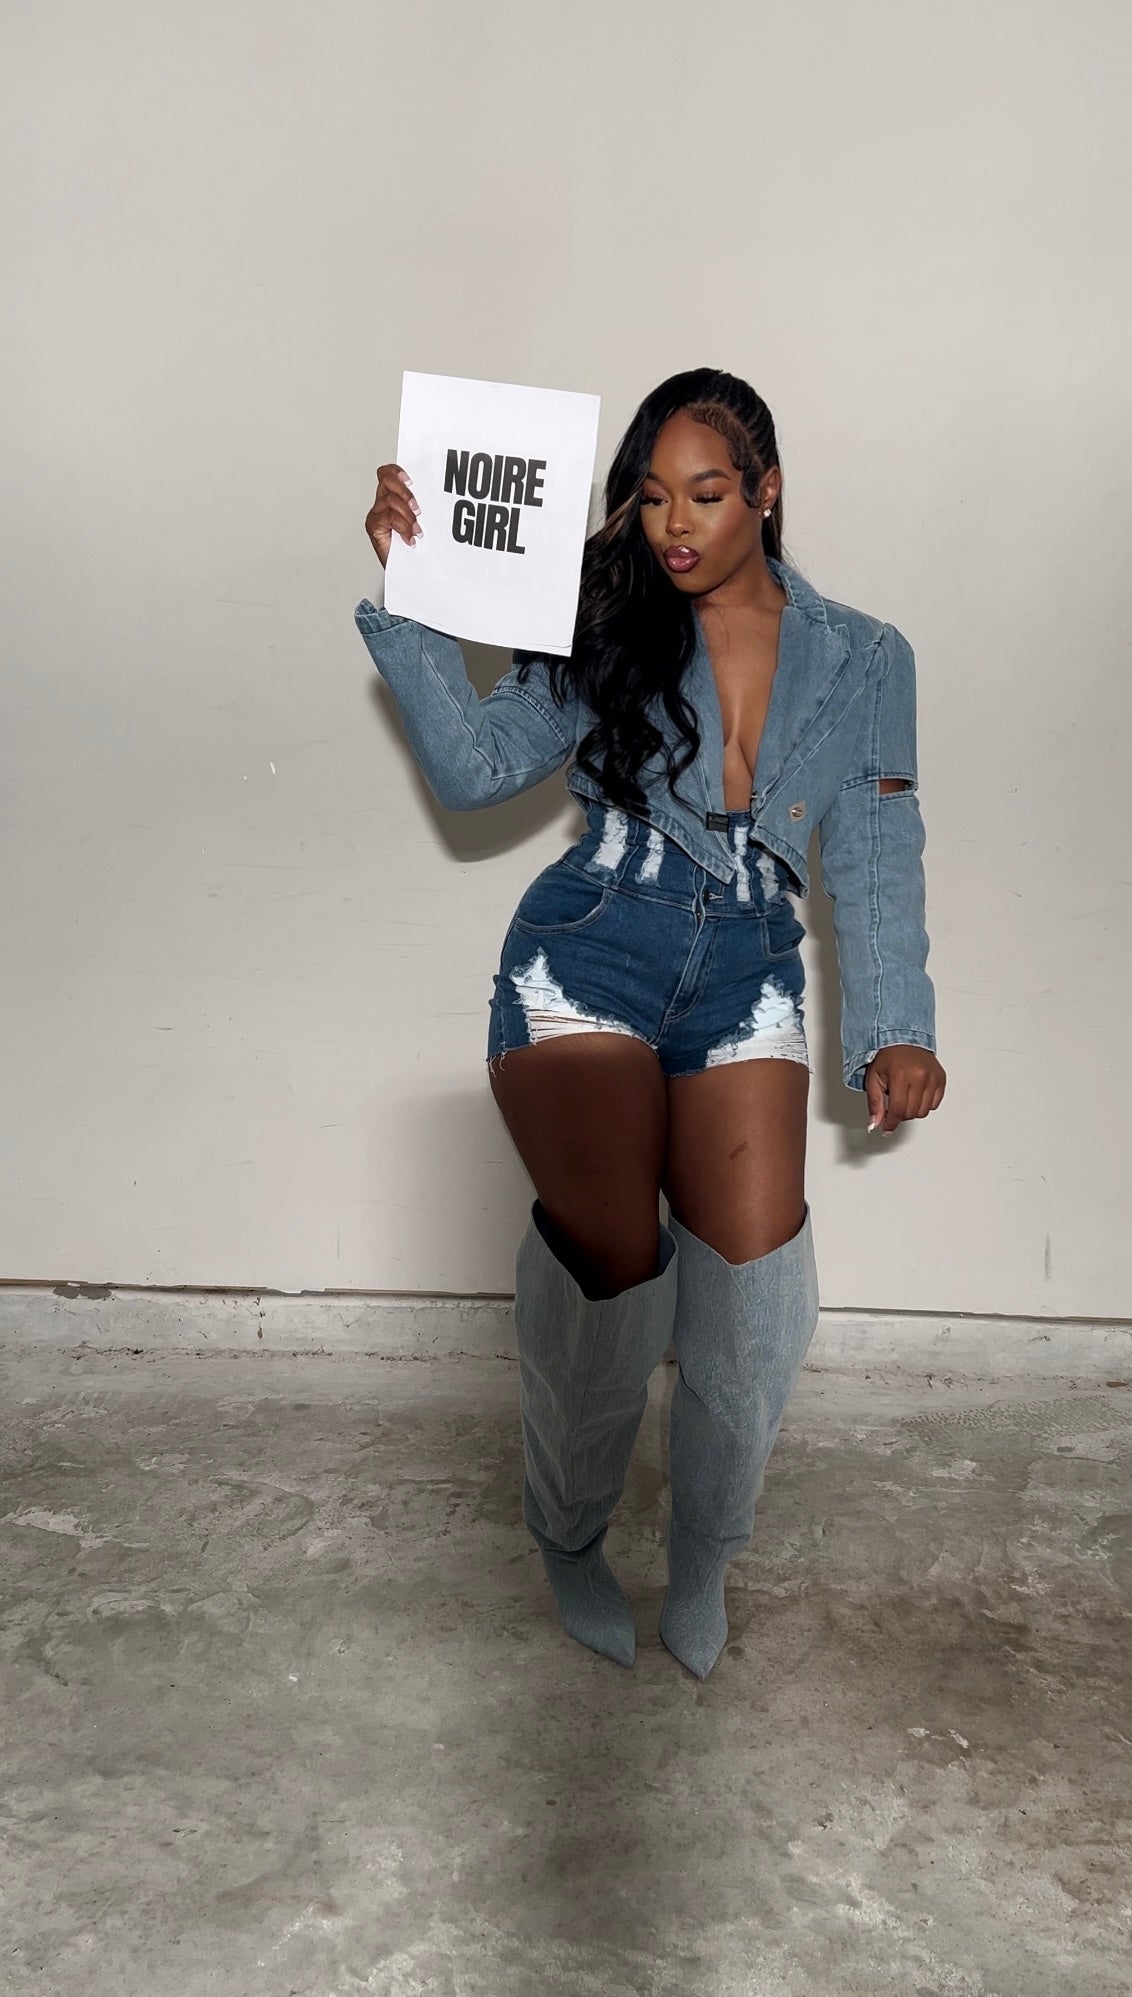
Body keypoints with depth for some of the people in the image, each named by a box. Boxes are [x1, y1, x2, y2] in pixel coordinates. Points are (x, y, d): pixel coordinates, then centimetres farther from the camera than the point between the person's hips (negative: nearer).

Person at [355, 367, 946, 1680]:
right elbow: (474, 766, 1)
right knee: (614, 1263, -14)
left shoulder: (863, 660, 13)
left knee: (751, 1279, -13)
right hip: (591, 948, -1)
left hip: (748, 973, 2)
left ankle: (703, 1557, 16)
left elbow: (876, 859, 9)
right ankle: (570, 1538, 16)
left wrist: (895, 1027, -2)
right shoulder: (615, 635, 10)